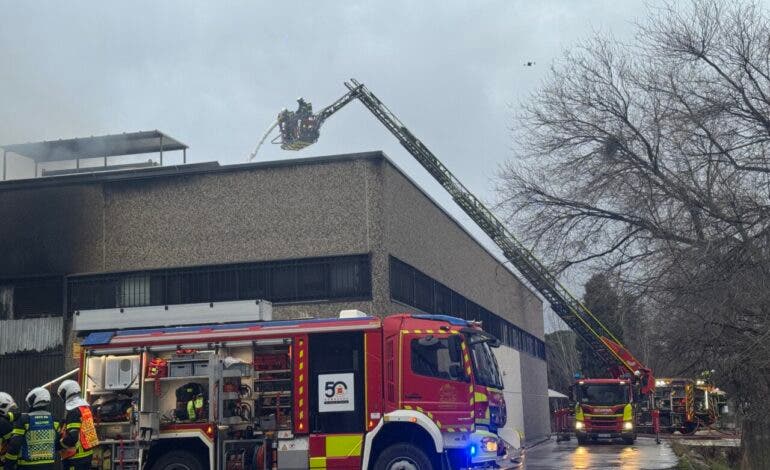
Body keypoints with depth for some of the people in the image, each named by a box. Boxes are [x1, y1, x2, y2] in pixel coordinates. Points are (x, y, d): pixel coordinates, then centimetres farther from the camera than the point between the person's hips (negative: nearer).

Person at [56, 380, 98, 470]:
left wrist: (59, 444, -9)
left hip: (75, 455, -9)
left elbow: (72, 437, -25)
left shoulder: (73, 411, -18)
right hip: (88, 452, 9)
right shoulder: (86, 406, 10)